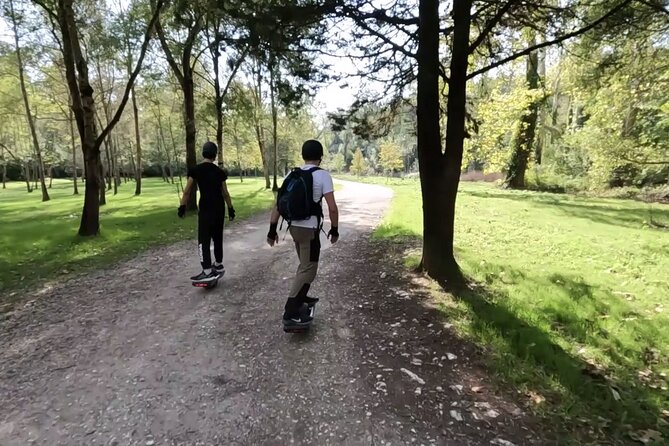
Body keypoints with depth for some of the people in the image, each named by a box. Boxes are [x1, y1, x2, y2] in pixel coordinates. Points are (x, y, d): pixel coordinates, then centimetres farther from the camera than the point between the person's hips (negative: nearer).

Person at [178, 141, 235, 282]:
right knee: (218, 238, 16)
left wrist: (182, 207, 3)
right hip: (220, 209, 4)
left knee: (203, 240, -4)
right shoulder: (219, 172, 3)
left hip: (206, 209, -4)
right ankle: (219, 266, 26)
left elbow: (187, 191, -4)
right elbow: (225, 193, 4)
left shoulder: (195, 170, -4)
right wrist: (231, 208, 12)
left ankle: (207, 272, -14)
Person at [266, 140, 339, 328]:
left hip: (294, 226, 7)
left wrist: (272, 229, 9)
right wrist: (334, 229, -1)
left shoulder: (292, 174, 7)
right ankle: (290, 313, -4)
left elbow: (278, 204, 5)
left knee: (305, 264, 25)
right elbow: (332, 208, -15)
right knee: (308, 269, -1)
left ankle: (300, 297, 39)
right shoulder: (323, 175, -10)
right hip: (309, 228, -7)